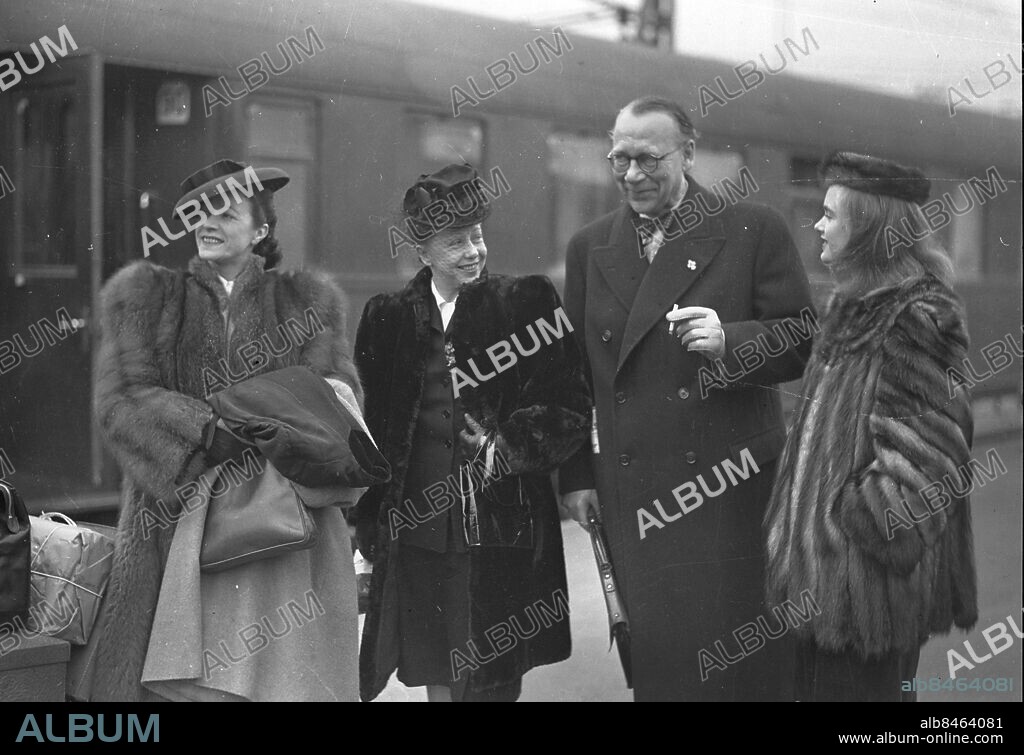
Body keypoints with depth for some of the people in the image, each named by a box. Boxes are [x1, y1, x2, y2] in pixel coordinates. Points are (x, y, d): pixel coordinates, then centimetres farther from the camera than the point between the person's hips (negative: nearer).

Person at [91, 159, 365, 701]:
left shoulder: (305, 302, 15)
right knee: (184, 674, -6)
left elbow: (340, 382, 6)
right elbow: (120, 398, 0)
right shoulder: (145, 296, 12)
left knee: (279, 671, -4)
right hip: (176, 512, 0)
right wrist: (210, 430, -15)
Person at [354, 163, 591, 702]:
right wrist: (369, 526, 5)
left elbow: (568, 405, -2)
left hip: (502, 530, -2)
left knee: (492, 681, 4)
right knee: (436, 674, 12)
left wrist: (509, 448, -14)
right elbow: (369, 425, 9)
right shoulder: (388, 318, 7)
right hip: (417, 524, 3)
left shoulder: (525, 302, 0)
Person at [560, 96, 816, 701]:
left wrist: (730, 341, -20)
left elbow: (805, 340, -2)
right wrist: (576, 474, 10)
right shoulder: (589, 248, 10)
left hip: (730, 489, -3)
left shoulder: (755, 231, -1)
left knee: (739, 659, 2)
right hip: (631, 496, 3)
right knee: (655, 649, 7)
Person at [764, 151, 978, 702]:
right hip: (819, 551, 9)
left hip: (869, 567, -9)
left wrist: (872, 529, -18)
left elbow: (921, 451, -19)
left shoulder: (916, 317, -17)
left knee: (855, 681, 1)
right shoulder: (853, 305, 12)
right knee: (815, 679, 15)